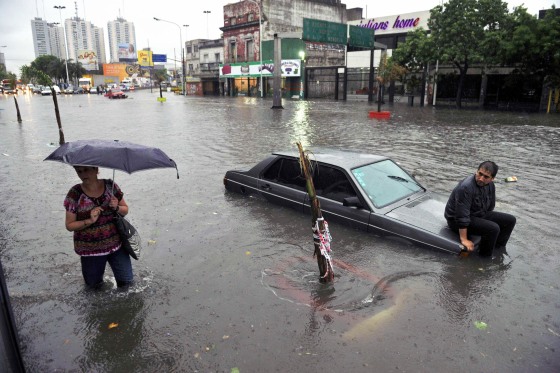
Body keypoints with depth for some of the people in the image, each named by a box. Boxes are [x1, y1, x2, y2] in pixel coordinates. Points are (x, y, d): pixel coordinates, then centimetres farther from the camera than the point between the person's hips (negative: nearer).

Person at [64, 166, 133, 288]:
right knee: (94, 285, 16)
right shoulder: (75, 194, -12)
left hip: (116, 244, 1)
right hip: (90, 250, -1)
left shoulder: (110, 186, -7)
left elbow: (125, 209, 4)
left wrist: (116, 207, -18)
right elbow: (69, 225, -7)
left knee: (126, 281, 7)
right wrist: (90, 220, -23)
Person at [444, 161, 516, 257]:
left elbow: (490, 207, 15)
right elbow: (462, 216, -30)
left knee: (510, 220, 3)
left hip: (479, 214, 9)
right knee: (493, 228, -27)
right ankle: (485, 257, -8)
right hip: (456, 219, -9)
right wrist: (464, 240, -28)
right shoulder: (466, 187, -30)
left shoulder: (490, 185, -3)